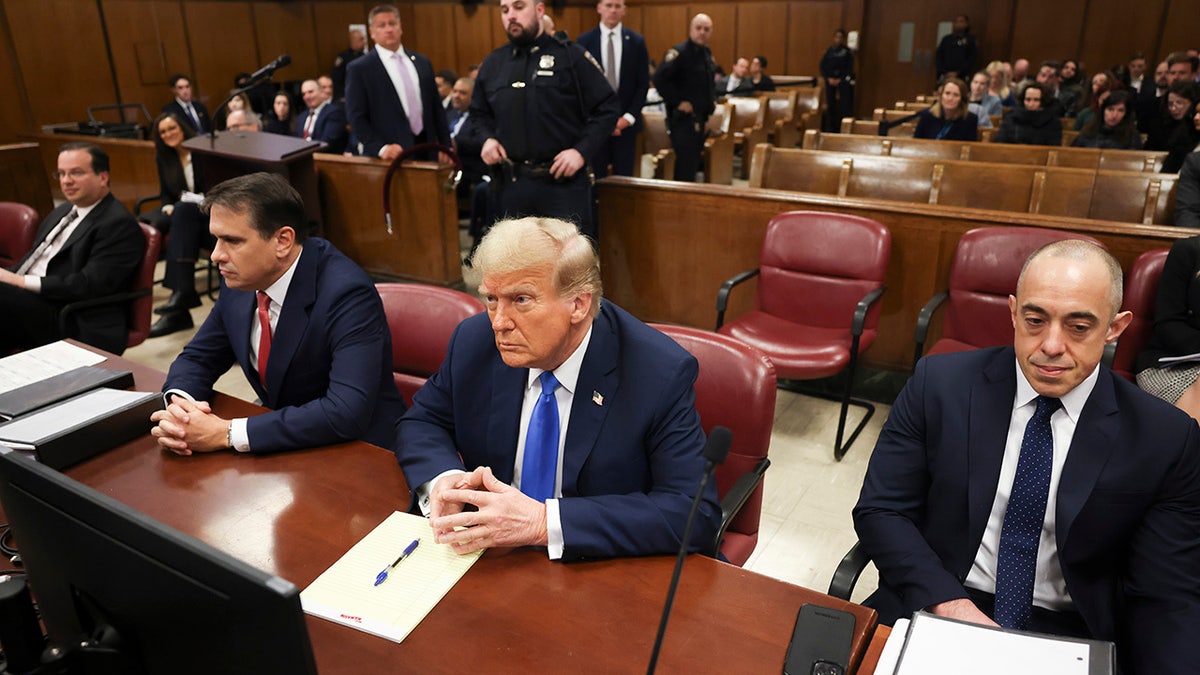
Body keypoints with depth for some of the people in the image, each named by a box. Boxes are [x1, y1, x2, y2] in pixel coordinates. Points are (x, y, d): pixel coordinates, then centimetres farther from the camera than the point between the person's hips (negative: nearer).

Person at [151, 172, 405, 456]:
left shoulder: (347, 294, -23)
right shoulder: (240, 283, -2)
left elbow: (348, 412, -32)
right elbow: (197, 358, 11)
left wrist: (227, 433, -29)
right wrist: (178, 404, -13)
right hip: (286, 447, 7)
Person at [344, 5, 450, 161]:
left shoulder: (422, 62, 13)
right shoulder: (359, 69, -1)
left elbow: (436, 108, 14)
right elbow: (356, 117, -6)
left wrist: (446, 146, 7)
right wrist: (381, 148, -18)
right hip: (390, 157, -4)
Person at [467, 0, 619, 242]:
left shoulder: (571, 56, -3)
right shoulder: (492, 64, 11)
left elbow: (608, 107, -4)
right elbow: (479, 113, 22)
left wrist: (582, 151, -15)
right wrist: (487, 138, 0)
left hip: (564, 181, -4)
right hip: (510, 184, 5)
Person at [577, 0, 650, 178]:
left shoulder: (637, 42, 5)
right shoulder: (585, 41, 1)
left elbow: (643, 84, 4)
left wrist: (629, 117, -7)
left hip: (626, 122, 1)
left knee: (624, 177, 3)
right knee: (596, 177, 2)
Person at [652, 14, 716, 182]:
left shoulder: (707, 53, 13)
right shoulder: (679, 52, -15)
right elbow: (659, 79, -25)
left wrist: (713, 99, 13)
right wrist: (677, 102, -22)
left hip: (700, 117, 9)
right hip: (682, 118, -9)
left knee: (694, 160, 15)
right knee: (686, 162, -11)